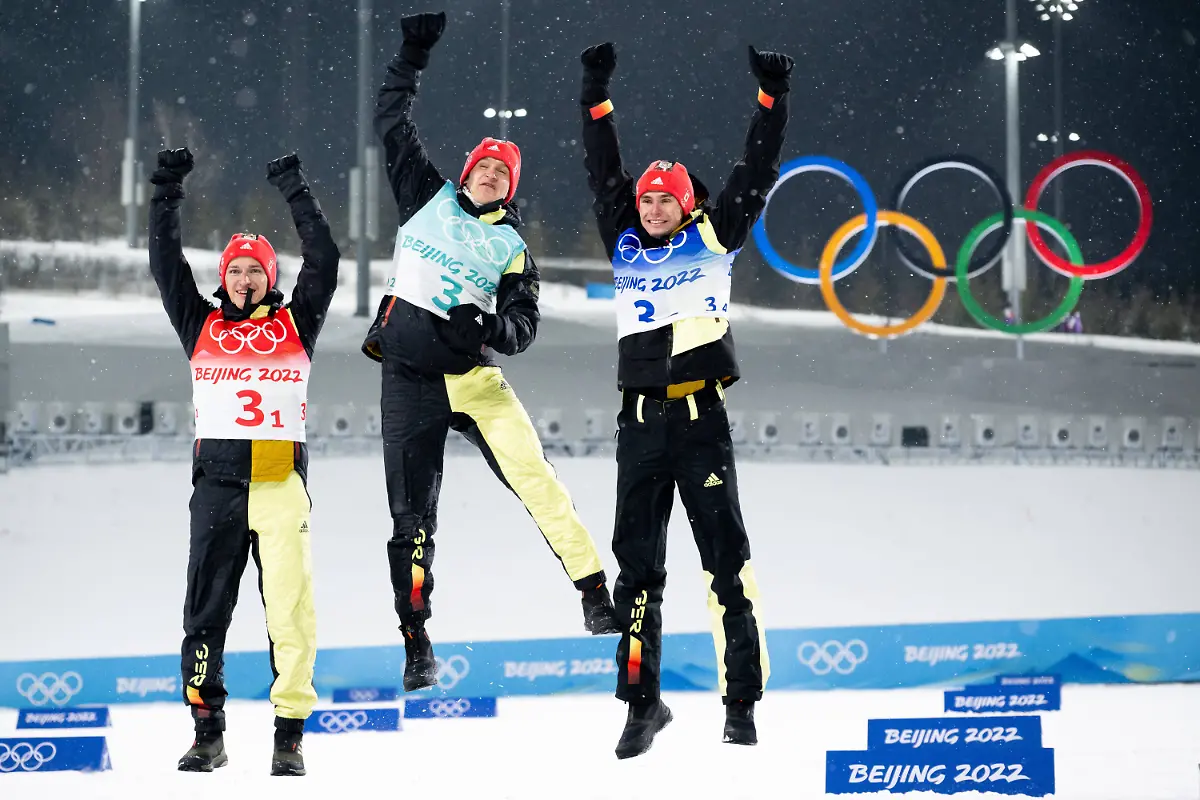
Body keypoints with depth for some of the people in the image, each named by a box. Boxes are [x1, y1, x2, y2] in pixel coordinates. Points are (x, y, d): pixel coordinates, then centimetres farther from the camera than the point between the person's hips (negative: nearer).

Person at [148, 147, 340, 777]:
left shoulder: (294, 324, 12)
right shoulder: (201, 326, 16)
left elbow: (323, 262, 5)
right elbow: (166, 266, 13)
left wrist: (296, 195, 3)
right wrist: (167, 195, 9)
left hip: (282, 482, -2)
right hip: (217, 481, 2)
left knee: (289, 606, -6)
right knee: (206, 609, 2)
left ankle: (290, 735, -3)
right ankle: (207, 734, 11)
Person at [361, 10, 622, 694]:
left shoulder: (512, 247, 8)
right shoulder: (430, 197, 9)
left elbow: (525, 323, 2)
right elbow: (394, 122, 13)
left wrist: (491, 330, -19)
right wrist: (415, 53, 9)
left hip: (474, 375, 0)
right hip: (409, 375, 0)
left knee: (533, 475, -16)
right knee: (413, 513, 0)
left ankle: (596, 594, -13)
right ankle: (417, 643, 7)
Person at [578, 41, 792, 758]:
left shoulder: (713, 239, 8)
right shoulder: (625, 246, 15)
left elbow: (756, 173, 6)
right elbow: (604, 174, 18)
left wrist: (772, 98, 3)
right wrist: (598, 95, 16)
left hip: (702, 417, -3)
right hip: (641, 422, 3)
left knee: (727, 560, -5)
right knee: (637, 563, 5)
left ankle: (743, 700, -1)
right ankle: (643, 701, 12)